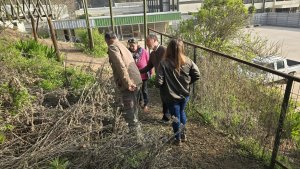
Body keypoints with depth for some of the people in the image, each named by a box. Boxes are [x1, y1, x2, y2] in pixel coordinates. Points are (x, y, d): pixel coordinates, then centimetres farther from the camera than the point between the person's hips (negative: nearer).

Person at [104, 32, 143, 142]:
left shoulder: (112, 47, -6)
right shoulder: (122, 46, 22)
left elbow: (121, 66, -19)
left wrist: (127, 83, -20)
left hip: (129, 83, -9)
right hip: (136, 80, 9)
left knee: (128, 113, -2)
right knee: (133, 109, 22)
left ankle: (137, 138, 5)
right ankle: (136, 133, 39)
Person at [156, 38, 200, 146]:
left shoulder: (164, 63, -21)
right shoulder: (187, 61, -10)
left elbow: (159, 82, -23)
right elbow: (197, 75, -5)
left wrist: (165, 85, 0)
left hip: (171, 96, -3)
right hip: (185, 94, 4)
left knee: (176, 117, 14)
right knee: (182, 112, 27)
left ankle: (178, 139, 32)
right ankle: (183, 134, 41)